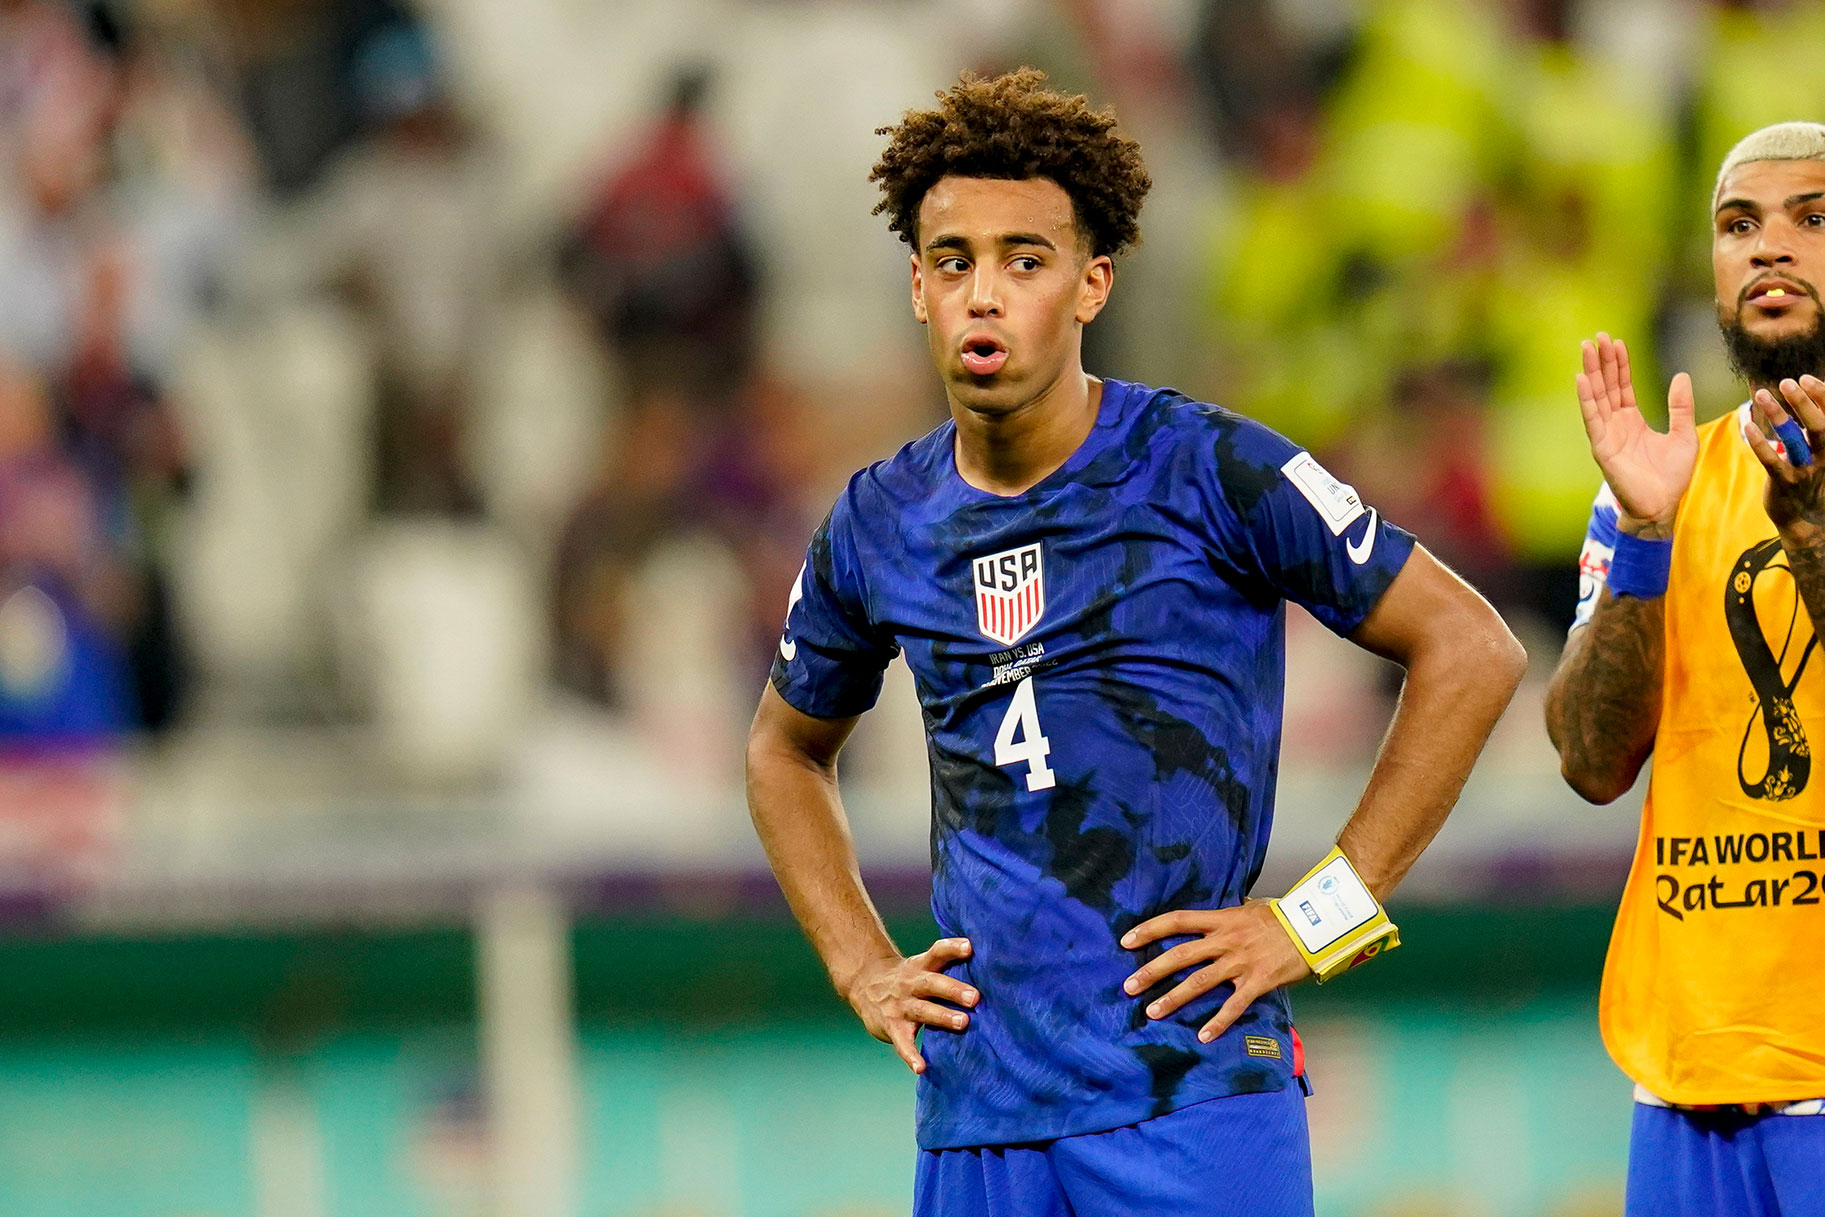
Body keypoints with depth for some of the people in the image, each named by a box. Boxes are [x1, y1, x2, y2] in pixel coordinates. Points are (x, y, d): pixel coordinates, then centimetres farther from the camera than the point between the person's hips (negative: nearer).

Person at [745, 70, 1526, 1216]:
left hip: (1196, 1091, -4)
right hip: (976, 1111, 4)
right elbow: (786, 750, 29)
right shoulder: (880, 526, 9)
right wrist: (863, 968, 14)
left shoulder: (1207, 472, -4)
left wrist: (1323, 914, -5)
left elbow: (1472, 650, -2)